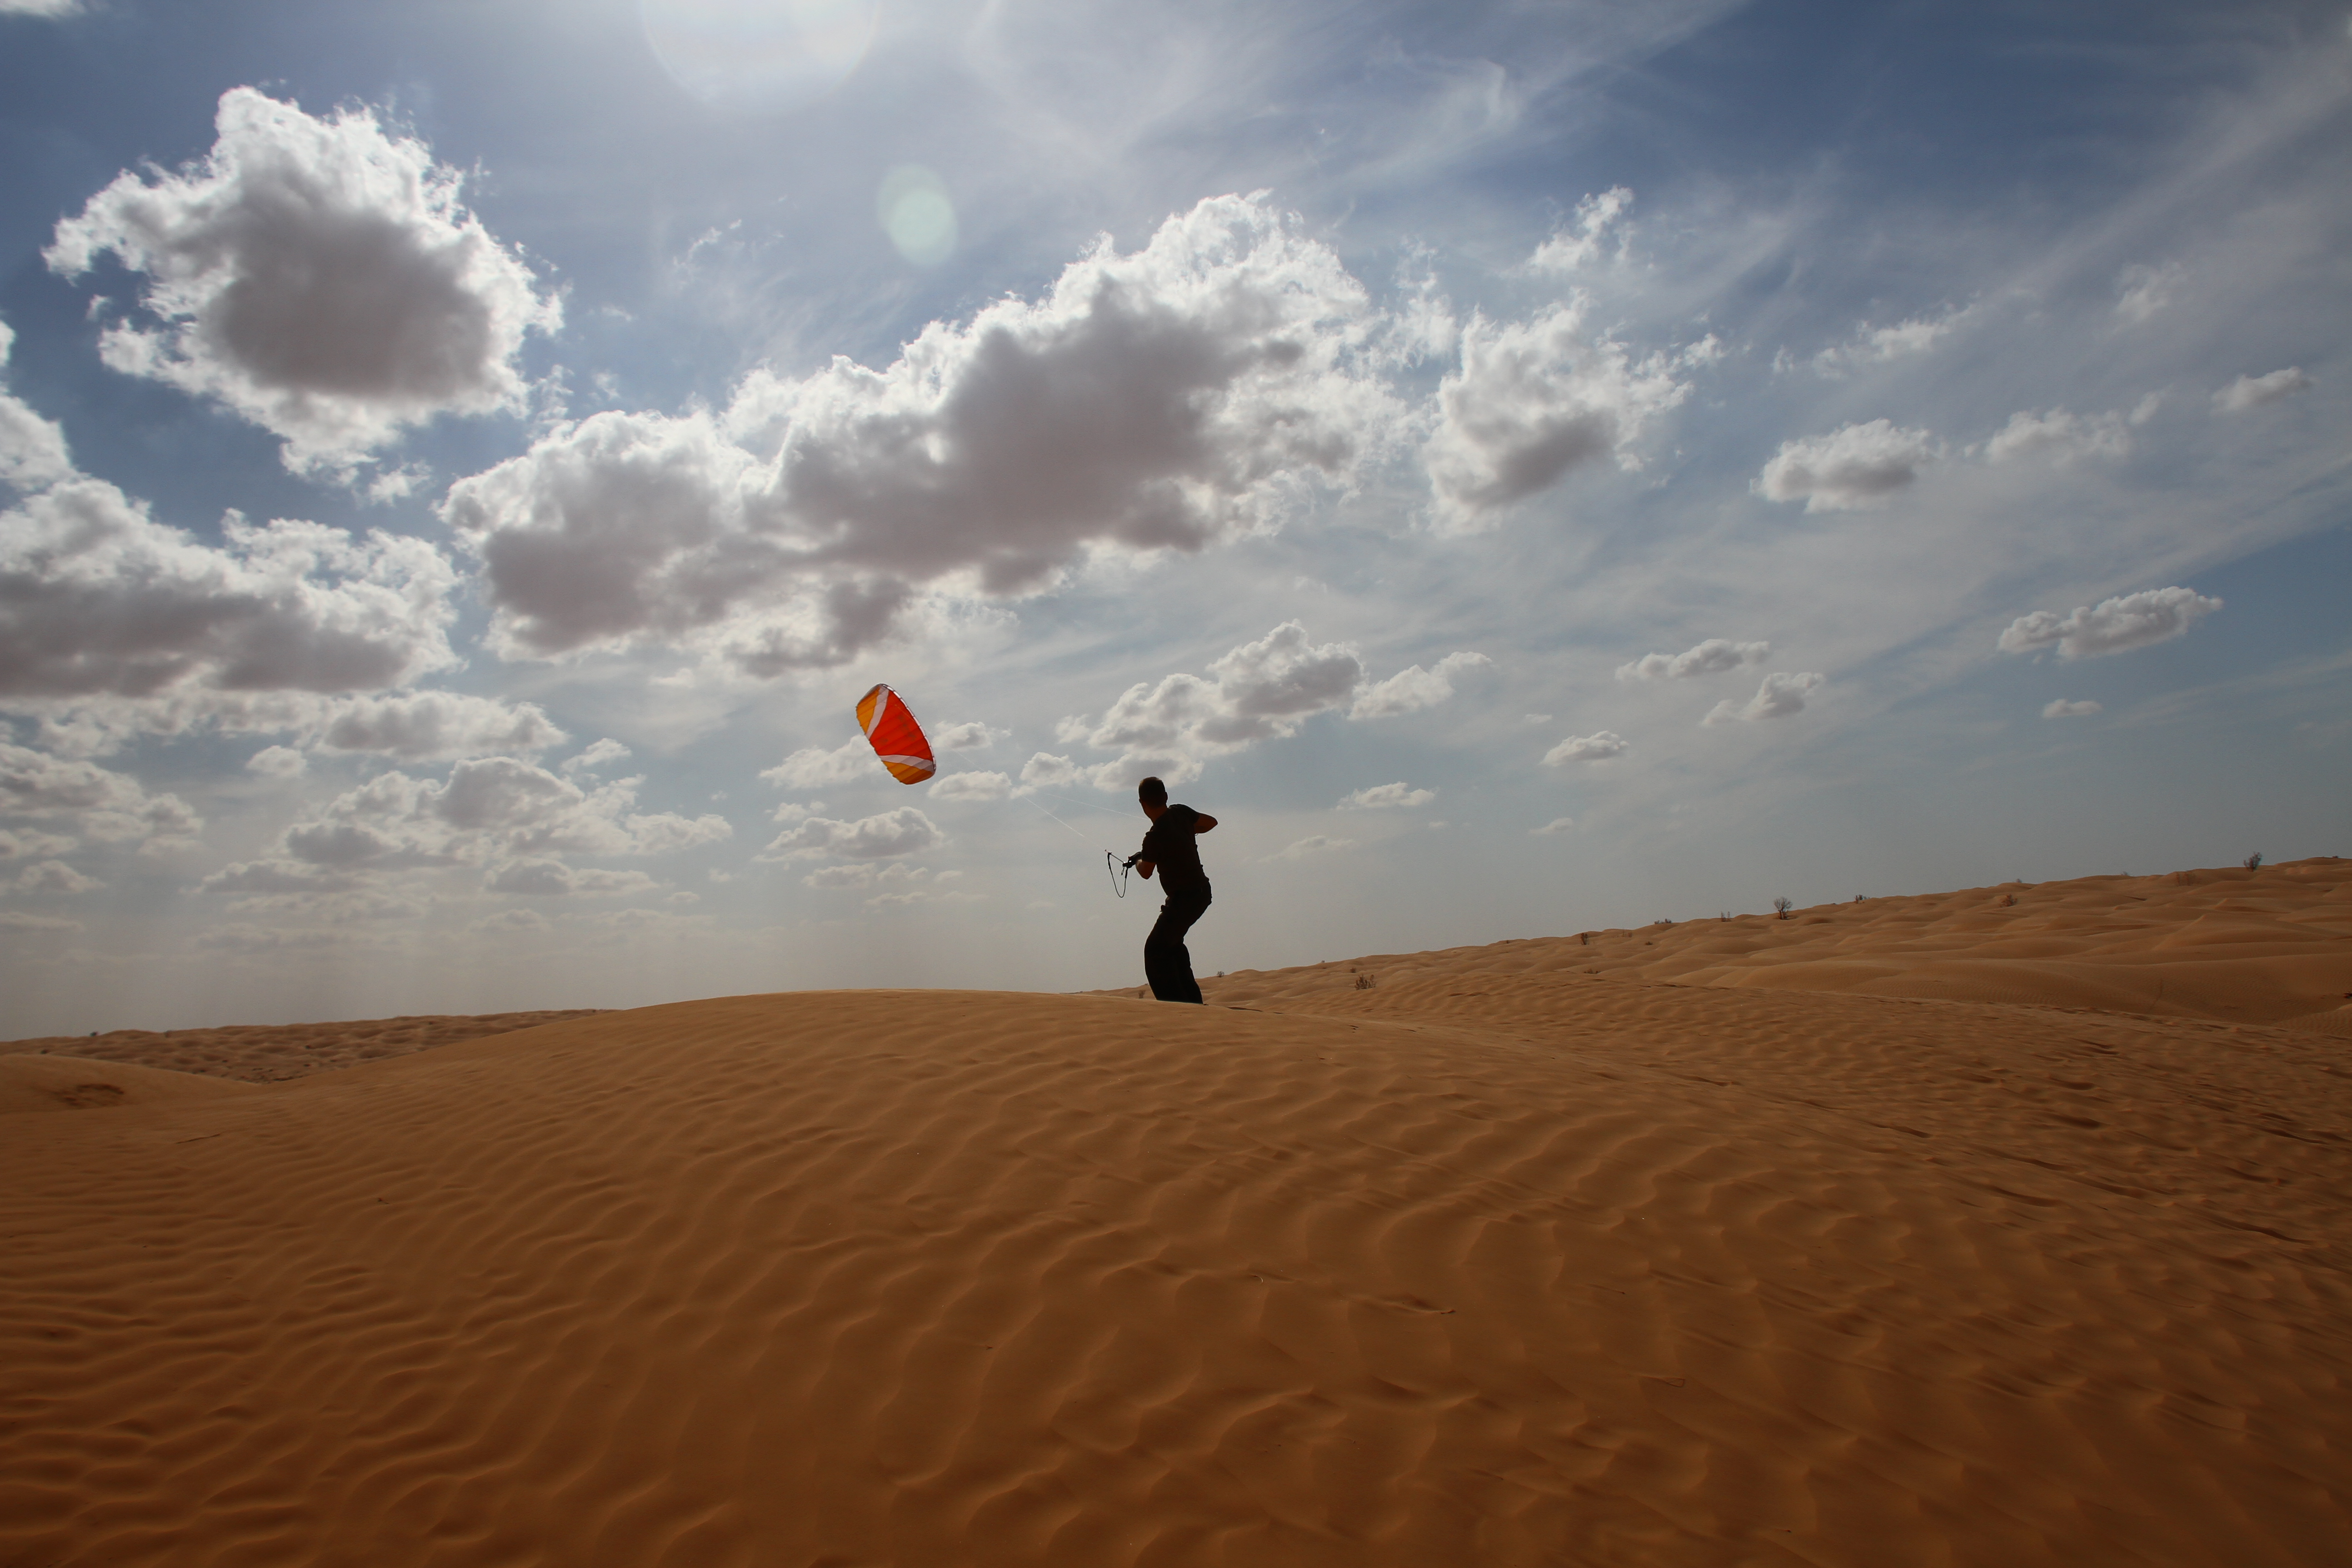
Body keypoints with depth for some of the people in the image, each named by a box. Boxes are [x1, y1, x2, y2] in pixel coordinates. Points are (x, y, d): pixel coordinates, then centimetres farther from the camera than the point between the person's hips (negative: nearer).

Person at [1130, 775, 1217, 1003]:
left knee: (1155, 950, -3)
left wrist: (1138, 860, 16)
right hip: (1201, 892, 9)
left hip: (1184, 899, -9)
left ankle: (1176, 1005, -9)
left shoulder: (1154, 838, -23)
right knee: (1172, 942, 24)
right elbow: (1211, 822, 15)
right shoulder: (1181, 812, -3)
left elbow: (1146, 873, -5)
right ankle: (1191, 999, 28)